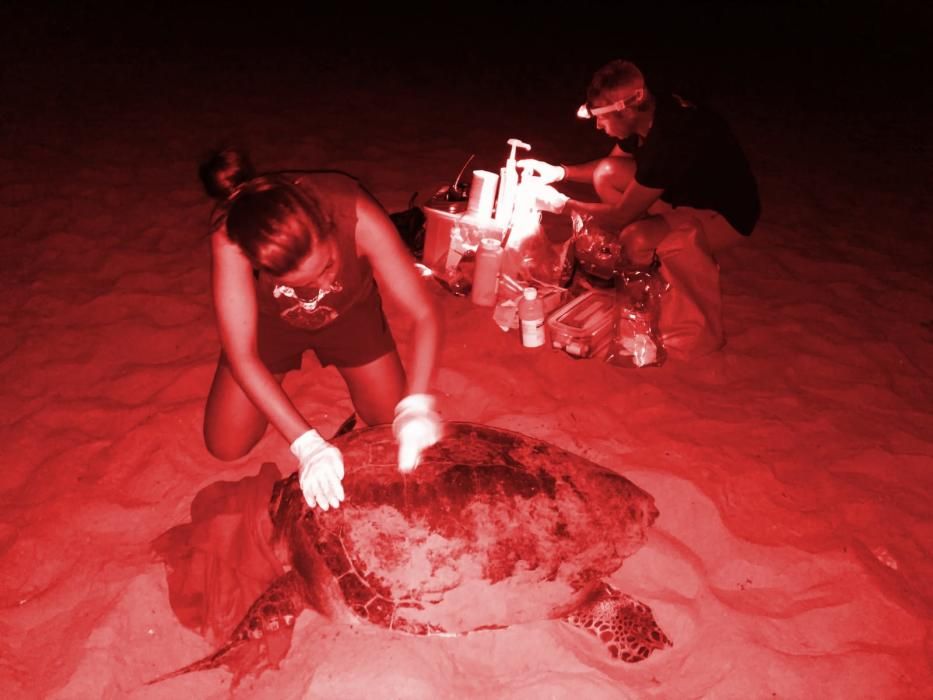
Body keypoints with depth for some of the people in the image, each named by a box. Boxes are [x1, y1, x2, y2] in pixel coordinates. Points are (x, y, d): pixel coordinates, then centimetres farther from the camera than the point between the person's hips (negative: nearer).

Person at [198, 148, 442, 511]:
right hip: (272, 317, 0)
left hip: (349, 311, 1)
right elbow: (241, 356, -36)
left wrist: (416, 405, -48)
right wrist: (306, 444, -43)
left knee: (392, 421, 6)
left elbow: (424, 314, -34)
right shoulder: (230, 237, -39)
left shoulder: (357, 215, -40)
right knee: (226, 446, 0)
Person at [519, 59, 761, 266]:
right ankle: (657, 241, 4)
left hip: (723, 214, -8)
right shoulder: (646, 113, -8)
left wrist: (562, 204, -15)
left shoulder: (670, 139, -33)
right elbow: (609, 166, 12)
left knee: (635, 241, -32)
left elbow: (622, 215, -25)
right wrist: (560, 171, -4)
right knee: (606, 174, -5)